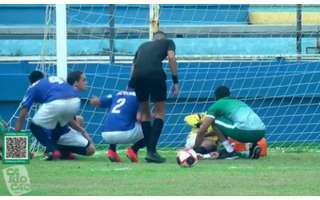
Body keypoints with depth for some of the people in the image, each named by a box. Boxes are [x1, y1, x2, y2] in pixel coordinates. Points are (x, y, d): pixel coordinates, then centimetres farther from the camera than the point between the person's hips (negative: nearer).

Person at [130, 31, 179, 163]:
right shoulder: (168, 42, 26)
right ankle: (152, 151, -5)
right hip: (155, 73, -4)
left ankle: (149, 150, 17)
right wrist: (175, 81, 6)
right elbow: (171, 57, 7)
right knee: (160, 112, 8)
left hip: (137, 75, 4)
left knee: (144, 112, 19)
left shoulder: (143, 46, 36)